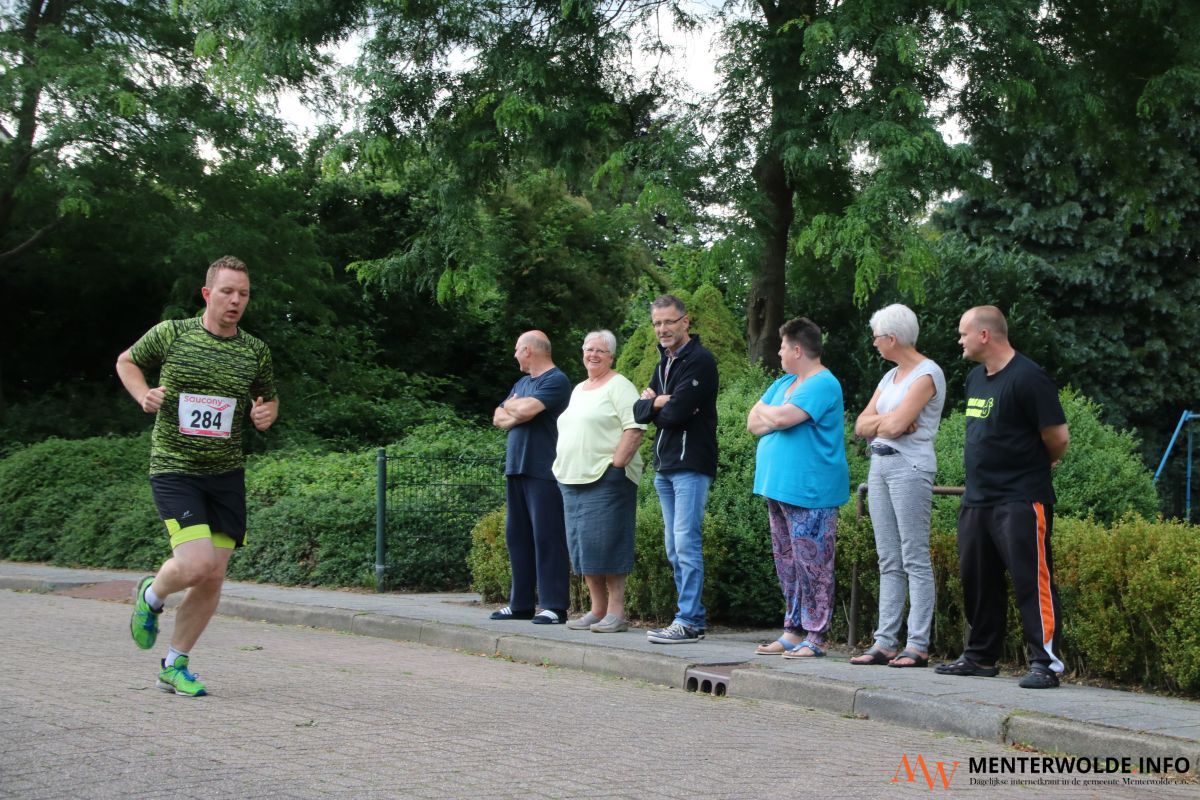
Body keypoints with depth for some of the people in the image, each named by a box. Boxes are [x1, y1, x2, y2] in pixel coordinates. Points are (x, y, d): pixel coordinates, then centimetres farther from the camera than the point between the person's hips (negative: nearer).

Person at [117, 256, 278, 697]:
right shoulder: (171, 333, -3)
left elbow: (268, 400, 21)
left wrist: (266, 414, -3)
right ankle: (151, 595, 16)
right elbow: (126, 361, 14)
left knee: (214, 578, 2)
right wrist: (143, 395, -5)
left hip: (227, 474, 4)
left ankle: (176, 666, 21)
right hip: (174, 470, -4)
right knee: (196, 565, -20)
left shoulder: (256, 351, 5)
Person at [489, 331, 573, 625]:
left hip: (543, 471, -9)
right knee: (517, 536, 9)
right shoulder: (522, 383, 21)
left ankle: (554, 606, -7)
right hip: (516, 469, 9)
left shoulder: (556, 380, -7)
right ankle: (521, 603, 15)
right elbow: (498, 418, 17)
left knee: (547, 537, -8)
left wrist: (511, 406, 2)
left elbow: (528, 408, -20)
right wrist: (517, 414, -4)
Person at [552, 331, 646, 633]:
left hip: (606, 478, -8)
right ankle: (597, 609, 14)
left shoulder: (618, 386, -4)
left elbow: (635, 428, -14)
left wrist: (616, 464, -19)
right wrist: (563, 467, 16)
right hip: (573, 479, 8)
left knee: (606, 543, -9)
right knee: (583, 546, 7)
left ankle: (616, 611, -5)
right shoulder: (578, 390, 22)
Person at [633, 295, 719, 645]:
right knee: (674, 548, 10)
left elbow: (675, 413, -19)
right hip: (665, 466, 9)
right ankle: (693, 616, 17)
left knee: (686, 543, -10)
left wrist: (654, 406, 0)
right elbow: (638, 410, 12)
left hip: (691, 465, -9)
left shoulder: (700, 361, -10)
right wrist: (656, 403, -8)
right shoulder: (664, 363, 18)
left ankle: (688, 622, -8)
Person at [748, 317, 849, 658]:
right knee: (787, 564, 13)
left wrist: (765, 412, -1)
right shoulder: (783, 384, 18)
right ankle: (793, 631, 20)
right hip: (779, 488, 9)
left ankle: (815, 637, -1)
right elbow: (753, 423, 11)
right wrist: (776, 417, -9)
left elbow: (781, 418, -23)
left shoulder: (823, 384, -12)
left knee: (812, 564, -5)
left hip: (809, 493, -9)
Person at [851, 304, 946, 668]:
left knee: (915, 559, -7)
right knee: (889, 562, 7)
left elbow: (896, 425, -17)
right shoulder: (890, 376, 18)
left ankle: (917, 646, -7)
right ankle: (885, 643, 8)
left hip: (910, 466, -9)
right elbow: (862, 426, 11)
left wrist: (882, 421, 2)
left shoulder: (927, 373, -8)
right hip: (880, 465, 9)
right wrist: (889, 420, -5)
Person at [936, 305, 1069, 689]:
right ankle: (981, 656, 24)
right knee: (977, 579, 13)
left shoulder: (1028, 378, -14)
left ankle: (1046, 661, -5)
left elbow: (1057, 437, -13)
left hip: (1021, 500, -9)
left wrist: (1038, 467, 3)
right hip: (977, 498, 9)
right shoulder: (976, 378, 14)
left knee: (1032, 579, -8)